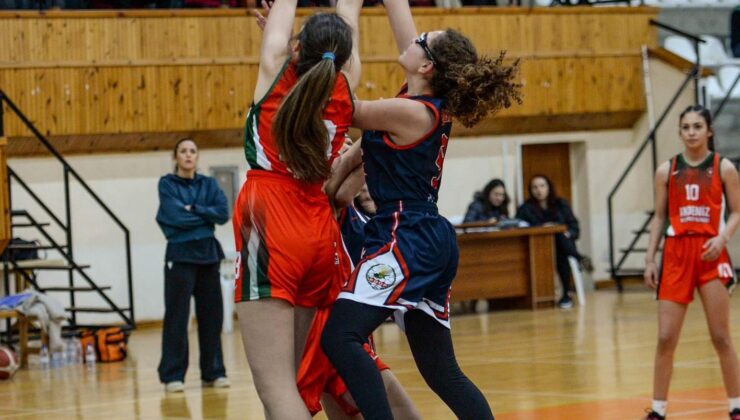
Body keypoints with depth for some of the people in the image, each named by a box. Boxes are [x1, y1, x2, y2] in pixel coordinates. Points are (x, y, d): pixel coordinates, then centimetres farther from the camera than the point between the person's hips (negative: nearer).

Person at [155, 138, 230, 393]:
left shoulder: (208, 184, 11)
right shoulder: (167, 184, 0)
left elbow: (224, 213, -4)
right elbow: (176, 217, -14)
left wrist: (193, 209, -11)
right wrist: (207, 216, -5)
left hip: (208, 256, 4)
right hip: (180, 257, -4)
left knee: (211, 315, 6)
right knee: (177, 317, -4)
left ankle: (213, 372, 14)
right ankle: (173, 375, -1)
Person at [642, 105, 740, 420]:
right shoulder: (666, 171, 7)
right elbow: (659, 217, 11)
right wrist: (650, 259, 5)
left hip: (710, 253, -2)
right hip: (676, 254, 2)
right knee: (665, 338, 0)